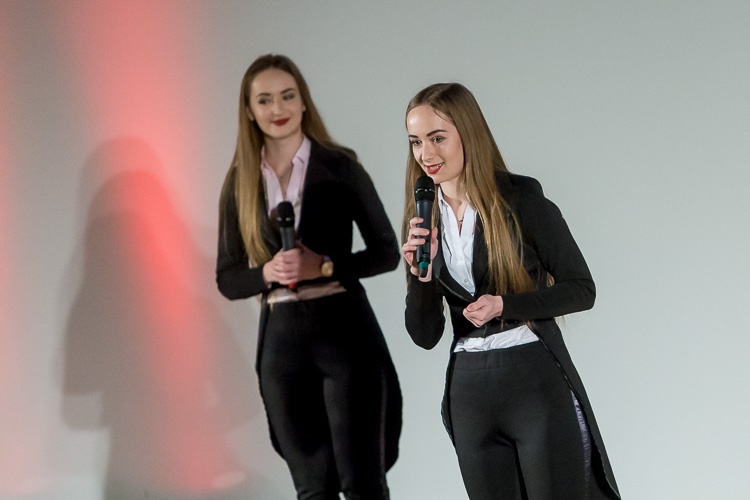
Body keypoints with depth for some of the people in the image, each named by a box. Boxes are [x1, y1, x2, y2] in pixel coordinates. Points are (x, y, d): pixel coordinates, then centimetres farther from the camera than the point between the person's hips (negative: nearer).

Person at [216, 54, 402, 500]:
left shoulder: (339, 166, -2)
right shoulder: (240, 183, 6)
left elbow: (387, 252, 0)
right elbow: (228, 279, 8)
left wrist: (323, 266, -15)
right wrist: (267, 273, -12)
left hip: (343, 329, -3)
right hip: (281, 339, 3)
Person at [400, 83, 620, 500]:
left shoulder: (520, 199, -7)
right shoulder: (423, 219, 7)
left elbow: (582, 290, -4)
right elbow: (425, 336, 6)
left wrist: (504, 305, -16)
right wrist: (421, 273, -11)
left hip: (537, 382, -4)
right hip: (469, 390, 4)